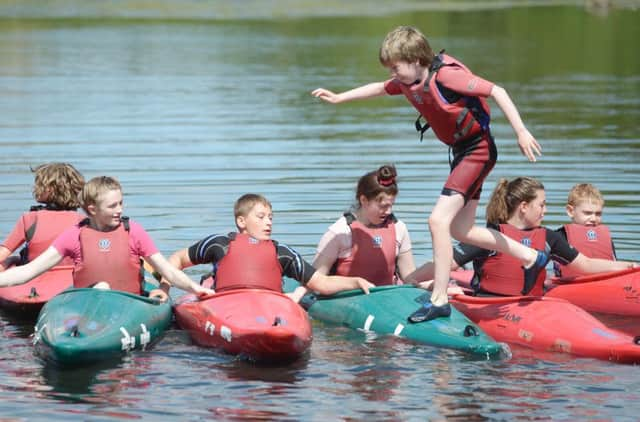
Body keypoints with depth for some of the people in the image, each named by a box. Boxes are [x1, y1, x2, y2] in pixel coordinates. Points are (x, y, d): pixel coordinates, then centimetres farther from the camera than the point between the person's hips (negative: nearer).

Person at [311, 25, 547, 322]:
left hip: (477, 149, -10)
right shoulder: (407, 82, 2)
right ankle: (531, 258, 27)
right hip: (462, 152, 10)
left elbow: (496, 91, -24)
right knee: (460, 230, 14)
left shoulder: (446, 75, -23)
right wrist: (338, 98, 23)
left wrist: (521, 133, -27)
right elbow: (380, 89, 24)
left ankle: (439, 301, -13)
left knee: (439, 220, -17)